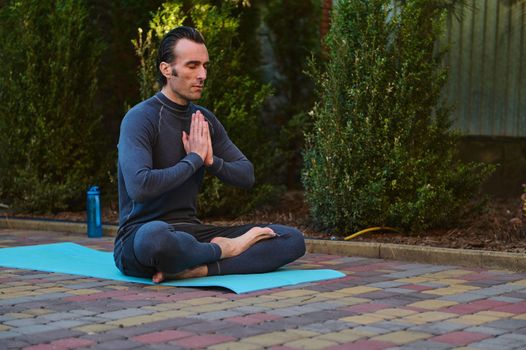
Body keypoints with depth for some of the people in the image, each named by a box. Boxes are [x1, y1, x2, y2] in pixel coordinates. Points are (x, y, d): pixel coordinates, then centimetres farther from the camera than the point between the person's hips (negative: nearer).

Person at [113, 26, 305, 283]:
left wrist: (211, 160, -7)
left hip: (191, 231, 7)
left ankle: (200, 269, -27)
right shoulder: (141, 118, -12)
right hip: (141, 237, -6)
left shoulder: (205, 120, 11)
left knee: (292, 239, -9)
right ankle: (225, 250, -16)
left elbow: (246, 176, 13)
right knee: (156, 236, -46)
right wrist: (194, 159, -15)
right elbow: (139, 187, -27)